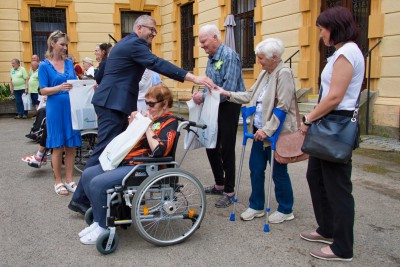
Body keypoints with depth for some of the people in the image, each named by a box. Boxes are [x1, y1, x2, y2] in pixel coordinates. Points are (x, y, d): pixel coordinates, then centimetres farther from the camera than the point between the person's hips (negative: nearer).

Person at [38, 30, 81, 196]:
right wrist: (59, 88, -23)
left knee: (71, 146, 5)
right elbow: (43, 90, -6)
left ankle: (69, 180, 16)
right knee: (58, 147, 2)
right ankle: (58, 182, 14)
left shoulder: (69, 63, 10)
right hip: (55, 108, -4)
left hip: (72, 107, 4)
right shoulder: (44, 65, -2)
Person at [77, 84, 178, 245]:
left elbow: (159, 150, -23)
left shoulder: (170, 122, -6)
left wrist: (147, 127, -15)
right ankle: (98, 220, 12)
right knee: (87, 175, 4)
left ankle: (103, 227, -3)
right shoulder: (149, 117, 16)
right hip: (126, 161, 9)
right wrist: (132, 124, 6)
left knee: (98, 183, -22)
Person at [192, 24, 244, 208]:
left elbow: (229, 88, -25)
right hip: (214, 108, 9)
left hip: (229, 107, -9)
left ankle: (229, 192, 11)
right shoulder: (210, 58, 11)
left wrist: (205, 97, -20)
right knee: (211, 146, 14)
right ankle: (219, 184, 30)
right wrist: (201, 93, -3)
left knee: (227, 150, -1)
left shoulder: (229, 56, -16)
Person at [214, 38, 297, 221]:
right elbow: (250, 95, 14)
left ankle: (285, 210, 24)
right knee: (256, 169, 12)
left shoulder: (283, 73, -14)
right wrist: (228, 94, 6)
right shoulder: (265, 73, 12)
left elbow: (283, 107, -20)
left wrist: (267, 130, -22)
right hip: (261, 132, 8)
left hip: (277, 133, -8)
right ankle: (256, 206, 28)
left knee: (279, 173, 5)